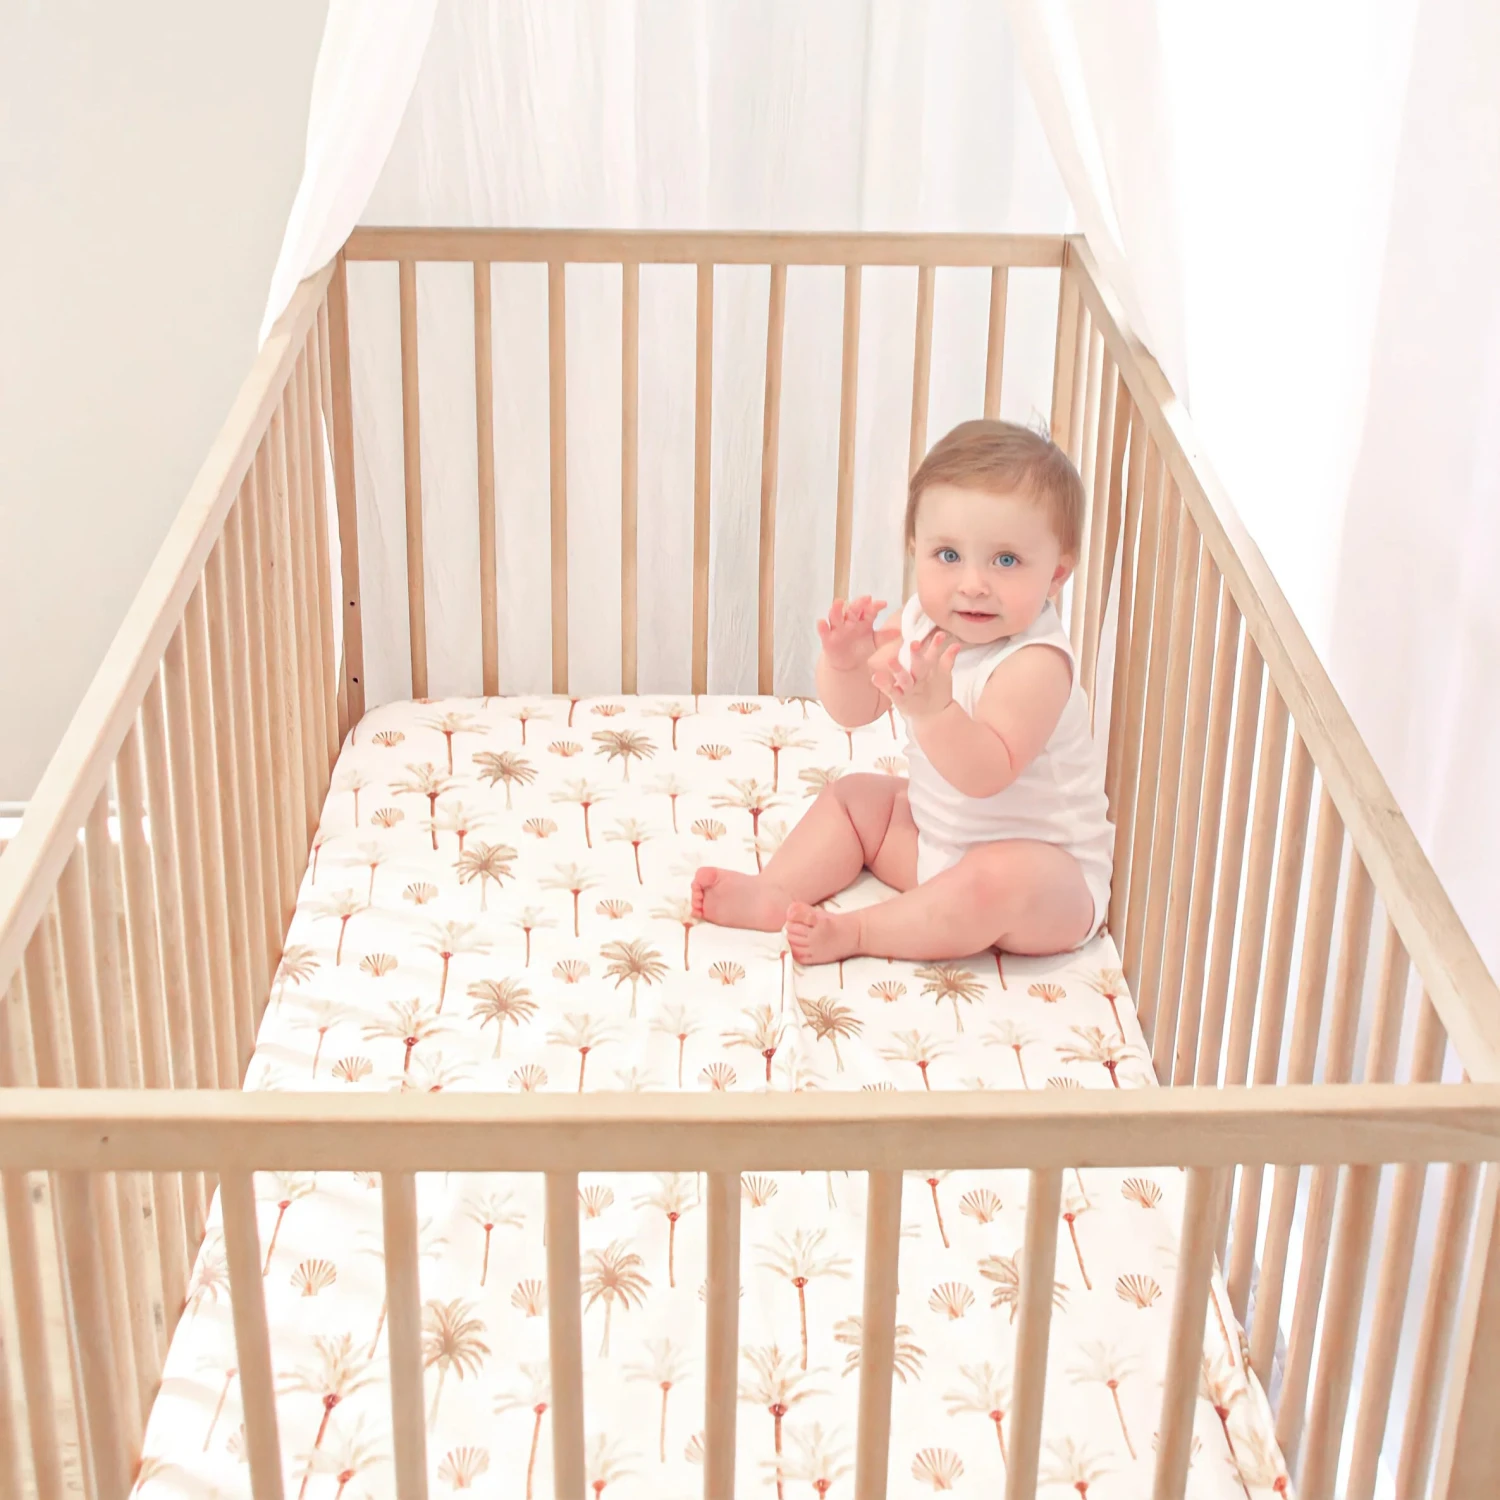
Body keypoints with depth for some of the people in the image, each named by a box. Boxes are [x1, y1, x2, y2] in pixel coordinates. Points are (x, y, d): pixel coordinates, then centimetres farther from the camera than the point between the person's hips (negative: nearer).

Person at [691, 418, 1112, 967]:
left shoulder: (1035, 664, -29)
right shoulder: (923, 622, -4)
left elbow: (986, 774, -39)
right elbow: (855, 710, 3)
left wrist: (935, 710, -55)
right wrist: (845, 663, -20)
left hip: (1045, 869, -8)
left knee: (997, 883, -39)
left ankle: (858, 932, -26)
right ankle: (774, 892, -3)